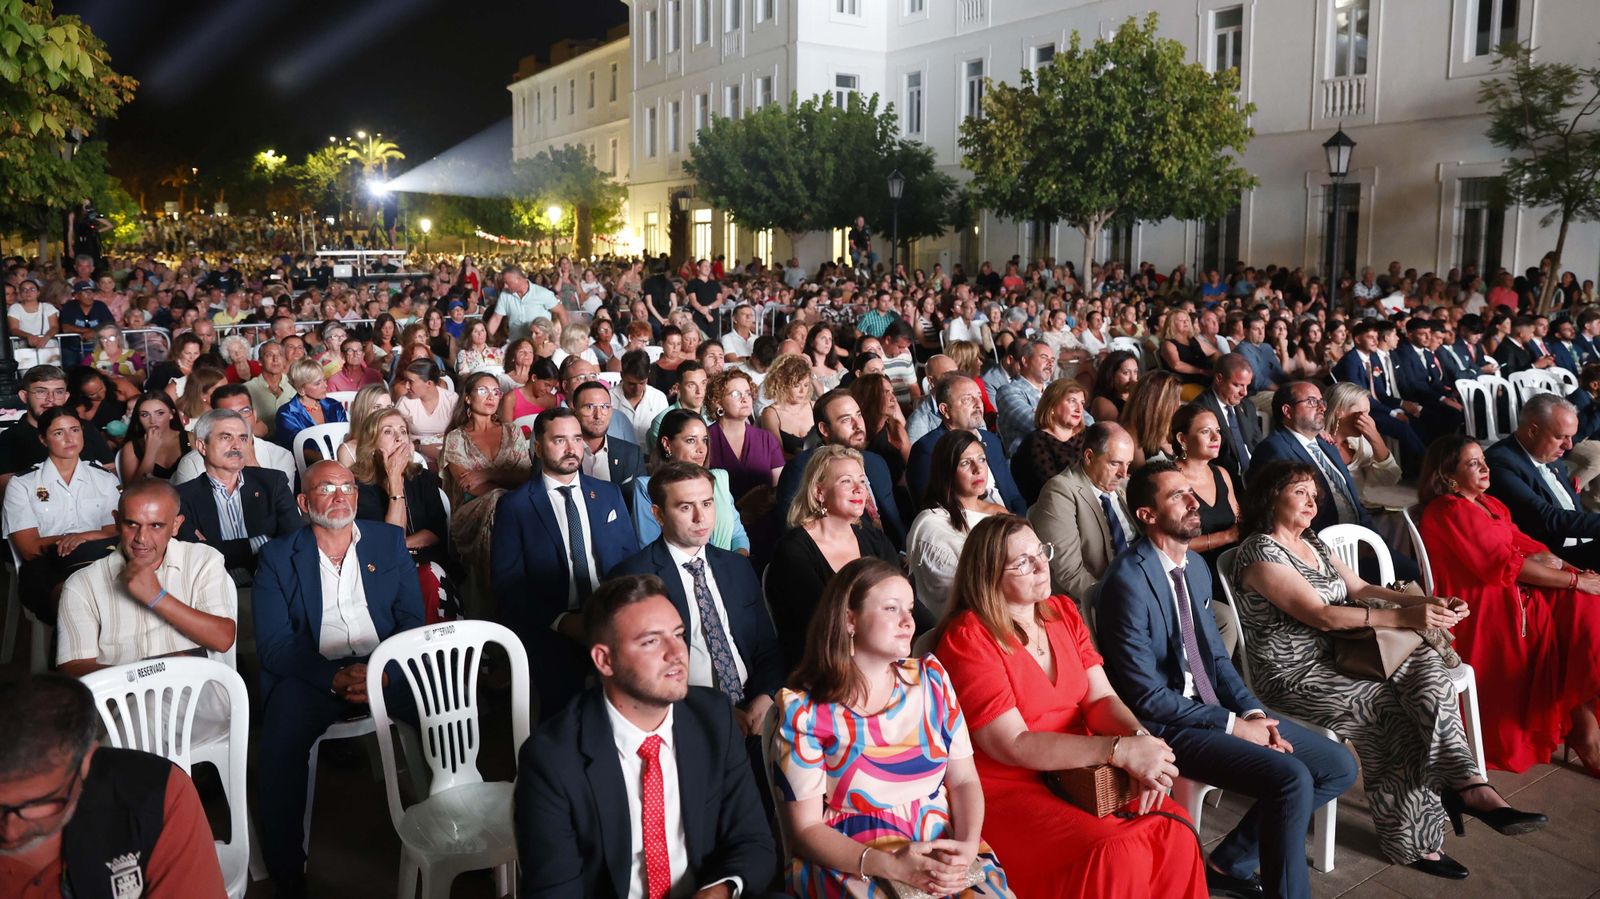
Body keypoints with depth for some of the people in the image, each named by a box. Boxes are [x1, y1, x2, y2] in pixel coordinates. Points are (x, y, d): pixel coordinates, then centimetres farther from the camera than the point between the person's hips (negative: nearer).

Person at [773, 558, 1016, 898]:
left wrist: (968, 846, -12)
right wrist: (889, 866, -19)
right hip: (853, 865, -3)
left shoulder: (931, 678, 7)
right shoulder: (804, 710, -6)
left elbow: (964, 780, 7)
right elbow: (806, 828, -6)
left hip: (943, 851, 4)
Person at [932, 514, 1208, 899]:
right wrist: (1122, 751, -24)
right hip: (1008, 789, -6)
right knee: (1117, 855, -26)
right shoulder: (967, 638, -14)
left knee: (1173, 832, -15)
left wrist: (1141, 739, -20)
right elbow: (1012, 746, -19)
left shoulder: (1063, 612, 9)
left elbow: (1101, 699, 3)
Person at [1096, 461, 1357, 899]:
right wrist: (1232, 725, -14)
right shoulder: (1128, 580, -20)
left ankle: (1230, 863, 13)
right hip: (1167, 725, -9)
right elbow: (1146, 695, -20)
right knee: (1290, 778, -25)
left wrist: (1253, 712, -3)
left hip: (1215, 708, 9)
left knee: (1339, 767, 6)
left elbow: (1216, 654, 15)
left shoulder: (1196, 565, 8)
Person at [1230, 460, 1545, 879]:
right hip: (1294, 676, -8)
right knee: (1391, 707, -24)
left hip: (1335, 657, 8)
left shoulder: (1312, 541, 14)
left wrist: (1427, 604, -7)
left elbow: (1361, 588, 11)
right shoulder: (1260, 553, -14)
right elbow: (1320, 615, -22)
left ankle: (1467, 786, -26)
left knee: (1423, 661, -17)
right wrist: (1405, 617, -28)